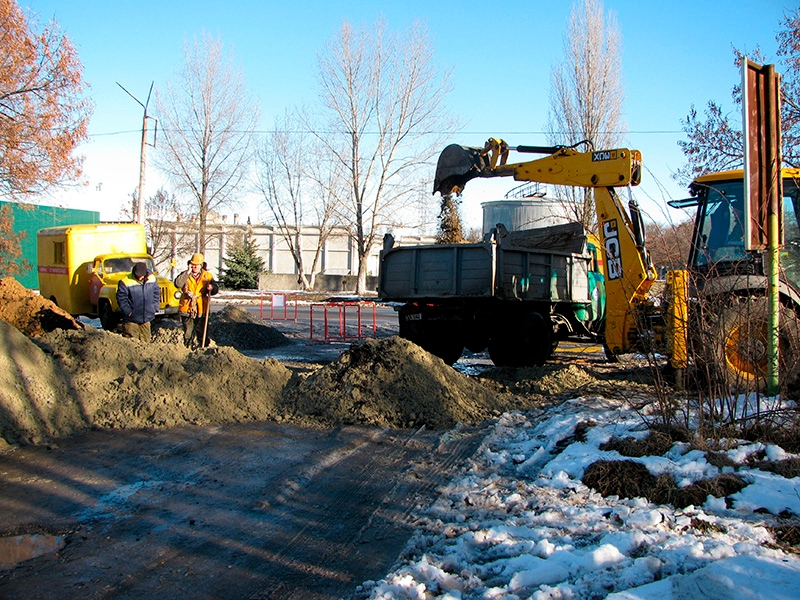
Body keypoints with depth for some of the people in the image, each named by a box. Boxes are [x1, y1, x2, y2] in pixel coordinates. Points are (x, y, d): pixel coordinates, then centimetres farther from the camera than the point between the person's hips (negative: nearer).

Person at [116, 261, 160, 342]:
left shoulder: (152, 279, 2)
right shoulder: (125, 282, -12)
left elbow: (156, 293, 13)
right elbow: (121, 298, -8)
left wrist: (154, 308, 6)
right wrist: (127, 311, -14)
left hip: (146, 318, 4)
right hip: (131, 319, -4)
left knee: (146, 340, 12)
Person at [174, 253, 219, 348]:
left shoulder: (208, 276, 6)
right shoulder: (185, 275, 3)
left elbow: (216, 289, 1)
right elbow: (177, 284, -16)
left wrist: (212, 288, -23)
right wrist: (187, 273, -16)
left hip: (201, 310, 0)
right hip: (187, 309, 0)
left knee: (202, 334, 3)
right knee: (188, 333, 8)